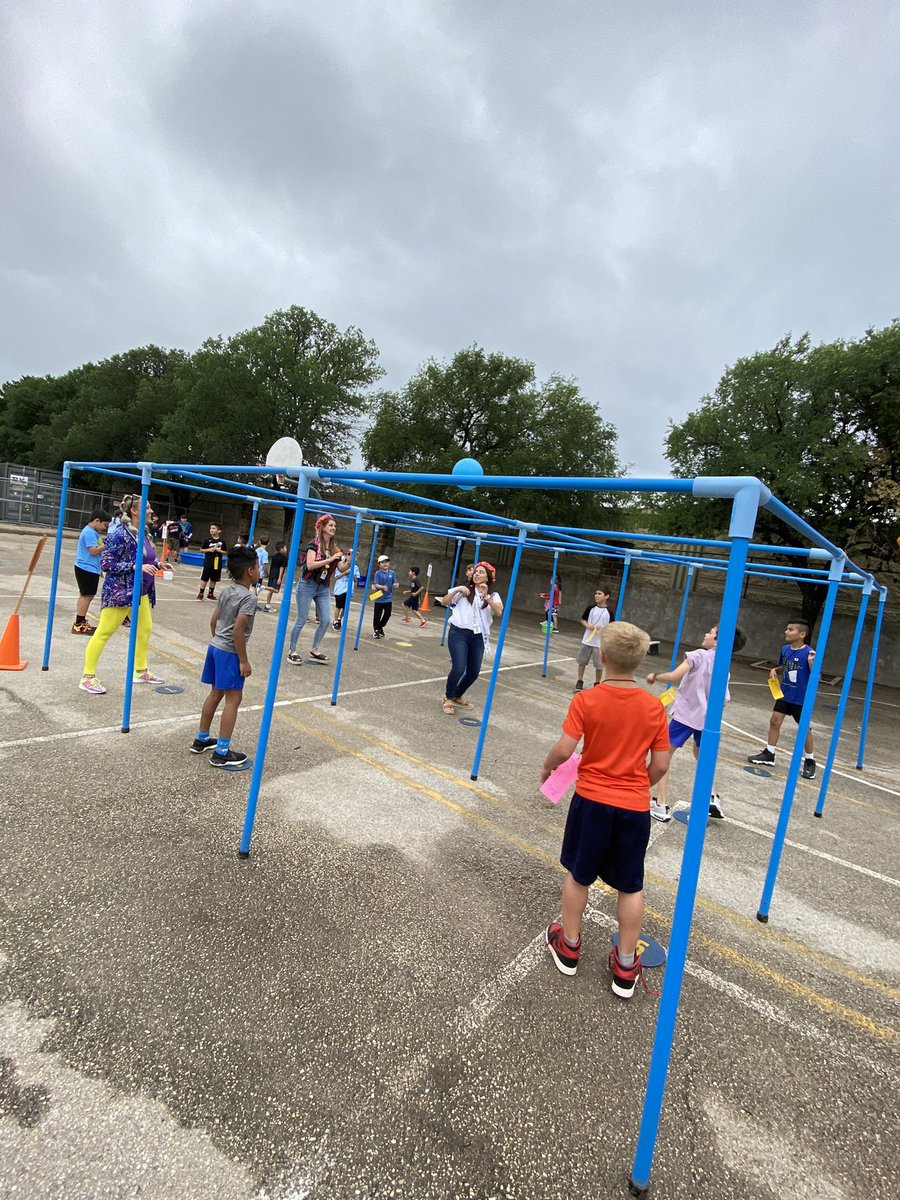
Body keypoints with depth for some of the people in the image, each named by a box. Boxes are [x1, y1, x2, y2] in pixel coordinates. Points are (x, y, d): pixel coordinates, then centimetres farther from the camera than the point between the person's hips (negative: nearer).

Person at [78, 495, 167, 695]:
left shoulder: (144, 533, 9)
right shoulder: (120, 534, -17)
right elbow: (106, 563, -18)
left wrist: (156, 565, 6)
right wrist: (136, 567, -25)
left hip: (141, 593, 9)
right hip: (120, 591, -9)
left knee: (145, 629, 14)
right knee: (103, 632, -1)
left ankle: (141, 671, 29)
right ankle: (87, 678, 8)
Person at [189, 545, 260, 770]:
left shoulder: (227, 591, 9)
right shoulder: (248, 597, -17)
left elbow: (214, 620, 13)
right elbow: (238, 629, -23)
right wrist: (243, 660, -17)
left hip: (215, 647, 9)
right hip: (230, 652, -9)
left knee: (216, 693, 19)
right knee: (233, 699, -2)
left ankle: (201, 740, 30)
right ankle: (221, 753, 1)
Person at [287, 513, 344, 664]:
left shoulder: (334, 548, 6)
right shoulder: (314, 544, -12)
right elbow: (310, 565, -24)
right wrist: (330, 559, -29)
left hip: (323, 588, 6)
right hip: (308, 585, -6)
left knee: (325, 621, 2)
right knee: (301, 620, -2)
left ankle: (314, 650, 16)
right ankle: (292, 651, 9)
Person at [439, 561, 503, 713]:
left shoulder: (493, 595, 6)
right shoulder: (464, 589, 3)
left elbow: (498, 612, -13)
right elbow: (445, 601, -1)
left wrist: (486, 597, -27)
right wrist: (457, 590, -16)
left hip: (478, 637, 3)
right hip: (459, 633, -3)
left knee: (474, 671, 7)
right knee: (459, 668, -15)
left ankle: (458, 695, 35)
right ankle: (448, 698, 11)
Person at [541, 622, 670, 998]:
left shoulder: (585, 700, -14)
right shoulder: (654, 706, -7)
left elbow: (564, 750, -17)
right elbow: (660, 765, -3)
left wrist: (546, 767, 4)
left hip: (592, 800, -1)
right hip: (635, 807, 2)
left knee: (578, 874, 18)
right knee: (631, 886, 17)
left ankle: (569, 946, 35)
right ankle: (626, 967, 29)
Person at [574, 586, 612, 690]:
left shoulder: (609, 612, -8)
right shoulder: (590, 608, -3)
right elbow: (583, 620, 9)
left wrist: (604, 629, -19)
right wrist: (587, 625, -11)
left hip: (600, 643, -2)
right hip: (587, 640, 2)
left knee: (599, 665, 5)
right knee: (582, 662, 11)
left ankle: (597, 684, 23)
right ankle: (579, 681, 26)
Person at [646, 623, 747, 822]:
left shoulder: (699, 655, -11)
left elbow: (673, 676, -22)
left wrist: (654, 676, -5)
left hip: (685, 714, -7)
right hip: (706, 717, 7)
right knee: (701, 755, 31)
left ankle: (660, 806, 1)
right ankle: (713, 799, 27)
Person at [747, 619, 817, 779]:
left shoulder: (809, 653, -20)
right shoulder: (785, 649, -1)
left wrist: (811, 663, -39)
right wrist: (775, 670, -4)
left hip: (801, 698, -6)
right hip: (784, 694, 6)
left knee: (804, 729, 6)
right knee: (774, 721, 8)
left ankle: (809, 761, 24)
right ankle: (769, 754, 20)